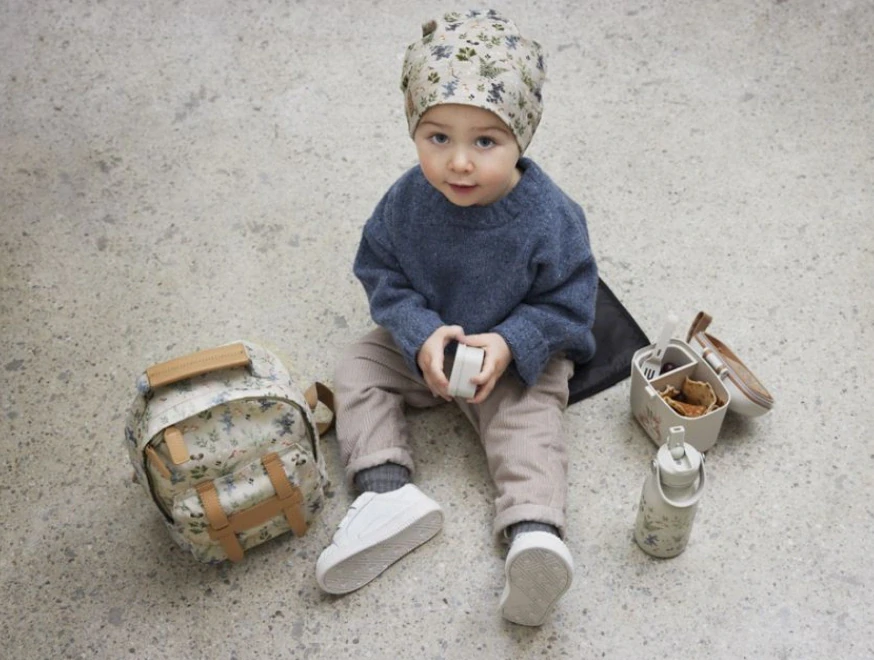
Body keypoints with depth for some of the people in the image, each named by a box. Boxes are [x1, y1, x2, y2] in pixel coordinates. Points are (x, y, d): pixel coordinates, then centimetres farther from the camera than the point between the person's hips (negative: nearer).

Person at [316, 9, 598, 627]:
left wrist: (510, 344, -31)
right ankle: (388, 491, -15)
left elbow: (567, 302, -17)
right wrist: (421, 335, -25)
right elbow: (382, 273, -9)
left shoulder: (550, 218, -28)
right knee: (359, 369, -5)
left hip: (518, 355, -3)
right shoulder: (407, 202, -20)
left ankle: (536, 534, -26)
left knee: (528, 421, -22)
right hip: (424, 344, 4)